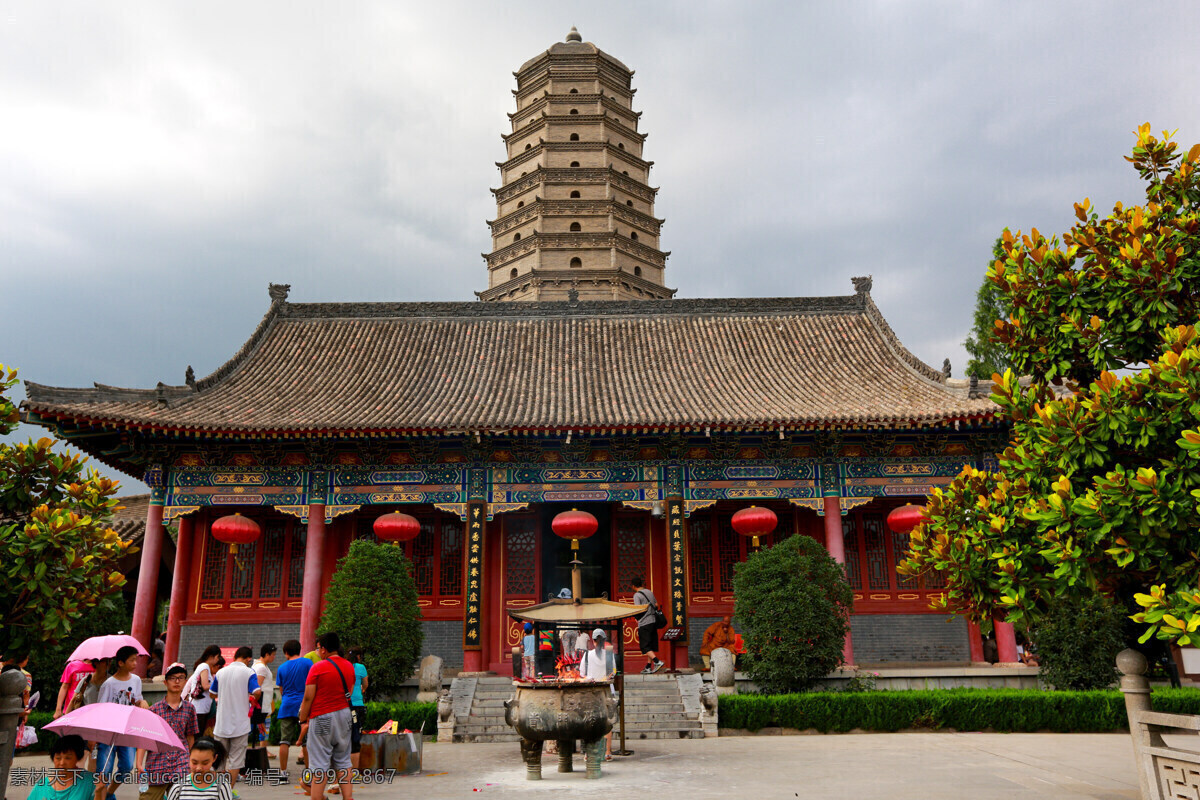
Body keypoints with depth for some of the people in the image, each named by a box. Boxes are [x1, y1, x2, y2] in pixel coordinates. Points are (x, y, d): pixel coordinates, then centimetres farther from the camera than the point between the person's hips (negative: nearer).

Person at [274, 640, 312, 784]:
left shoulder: (282, 667, 6)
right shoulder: (307, 663, -2)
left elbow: (281, 690, 14)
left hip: (286, 706, 2)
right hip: (303, 705, -2)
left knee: (284, 740, 5)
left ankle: (283, 772, 7)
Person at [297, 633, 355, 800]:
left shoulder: (318, 668, -11)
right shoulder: (349, 666, 7)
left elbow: (308, 698, -11)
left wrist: (303, 720, -1)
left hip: (322, 717, -6)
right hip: (344, 715, 6)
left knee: (319, 764, 0)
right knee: (343, 762, 12)